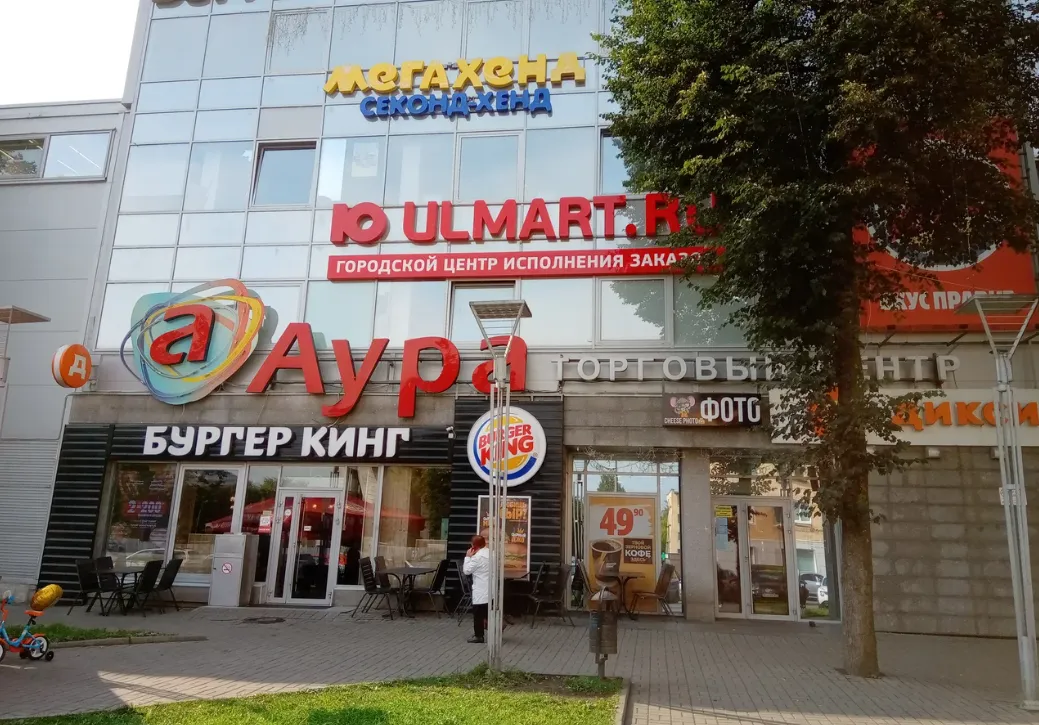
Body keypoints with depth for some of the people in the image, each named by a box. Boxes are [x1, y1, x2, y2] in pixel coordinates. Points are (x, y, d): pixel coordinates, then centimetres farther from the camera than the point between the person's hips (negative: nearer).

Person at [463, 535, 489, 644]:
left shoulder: (477, 557, -18)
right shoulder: (491, 553, 6)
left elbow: (466, 570, -11)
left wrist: (468, 557, -3)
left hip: (480, 591, -8)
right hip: (490, 589, 8)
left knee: (478, 613, 1)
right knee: (487, 612, 17)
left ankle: (478, 636, 6)